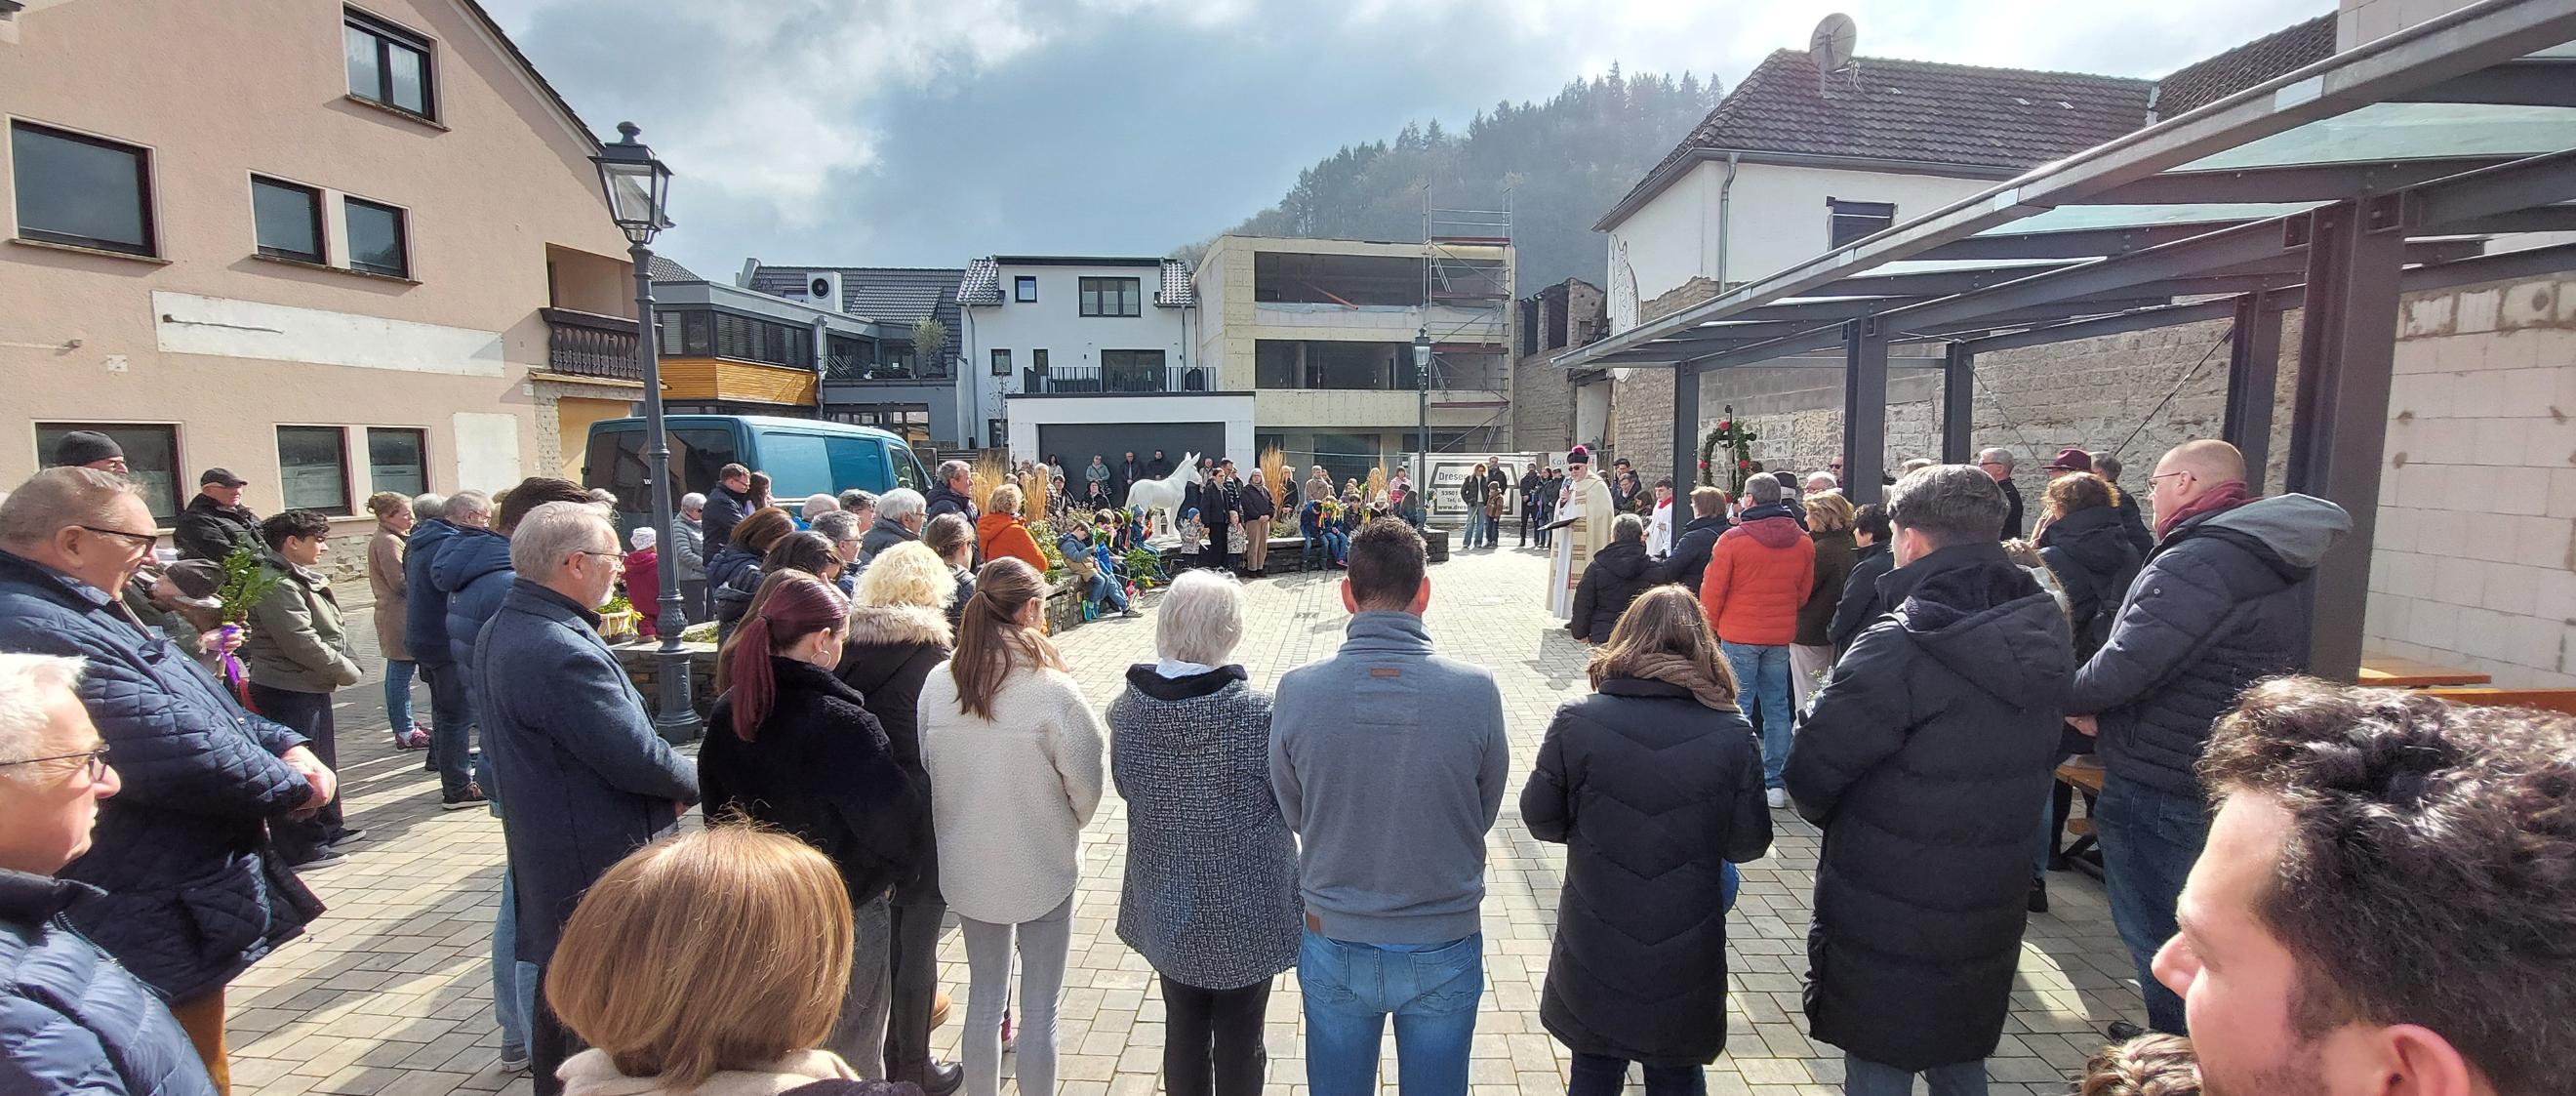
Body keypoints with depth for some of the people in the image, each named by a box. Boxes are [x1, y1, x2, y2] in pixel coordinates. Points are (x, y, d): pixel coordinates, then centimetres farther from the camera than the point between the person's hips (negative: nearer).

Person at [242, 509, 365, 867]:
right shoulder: (276, 584, -19)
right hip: (288, 690, -10)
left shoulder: (302, 578, 13)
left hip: (311, 687, 11)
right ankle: (298, 848, 7)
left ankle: (326, 828, 34)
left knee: (322, 760, 20)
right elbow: (302, 642, -23)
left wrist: (347, 663, 4)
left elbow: (334, 627, 16)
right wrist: (346, 671, -12)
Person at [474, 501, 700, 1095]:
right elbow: (636, 757, -27)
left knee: (561, 995, 24)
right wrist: (694, 779, -8)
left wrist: (668, 776, 1)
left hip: (542, 851, 10)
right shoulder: (562, 652, -27)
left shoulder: (505, 630, 7)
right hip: (599, 863, -10)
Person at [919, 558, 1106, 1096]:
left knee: (983, 1000, 22)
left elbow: (925, 775, 0)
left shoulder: (937, 687, -11)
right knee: (1040, 1010, 13)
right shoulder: (1054, 692, -22)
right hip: (1043, 870, -4)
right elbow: (1085, 790, -14)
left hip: (968, 869, 4)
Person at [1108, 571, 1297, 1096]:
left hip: (1165, 908, 4)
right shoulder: (1258, 713, -25)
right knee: (1239, 1040, 16)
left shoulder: (1126, 707, -13)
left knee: (1183, 1031, 22)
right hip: (1246, 911, -3)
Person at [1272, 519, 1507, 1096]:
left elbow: (1295, 814, -3)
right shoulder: (1477, 690, -19)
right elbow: (1484, 813, -4)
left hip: (1334, 946, 1)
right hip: (1445, 948, 0)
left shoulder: (1297, 692, -18)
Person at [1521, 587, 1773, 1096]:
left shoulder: (1574, 721, -15)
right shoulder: (1734, 734, -13)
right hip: (1686, 960, 1)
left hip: (1594, 956, 0)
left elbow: (1540, 820, -7)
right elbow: (1749, 844, -5)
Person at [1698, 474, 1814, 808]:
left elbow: (1712, 592, -8)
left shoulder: (1732, 539, -12)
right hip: (1781, 637, 5)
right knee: (1777, 708, 11)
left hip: (1739, 636, -4)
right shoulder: (1803, 542, 3)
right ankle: (1776, 783, 16)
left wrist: (1709, 629, 6)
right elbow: (1804, 592, 13)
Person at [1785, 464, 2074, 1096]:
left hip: (1887, 927, -7)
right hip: (1989, 915, 7)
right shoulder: (2045, 641, -1)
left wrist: (1838, 819, 1)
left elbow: (1811, 775, -20)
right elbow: (2041, 759, 10)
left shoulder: (1898, 649, -25)